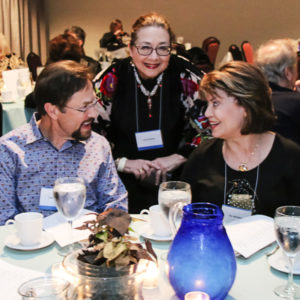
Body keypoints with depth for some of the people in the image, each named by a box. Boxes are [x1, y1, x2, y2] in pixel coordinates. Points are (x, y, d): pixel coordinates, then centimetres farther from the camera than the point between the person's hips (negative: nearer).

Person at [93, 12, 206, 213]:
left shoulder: (186, 76, -5)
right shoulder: (112, 79, -5)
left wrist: (178, 157, -7)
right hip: (123, 181, 0)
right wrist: (122, 162, -8)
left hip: (173, 178, 1)